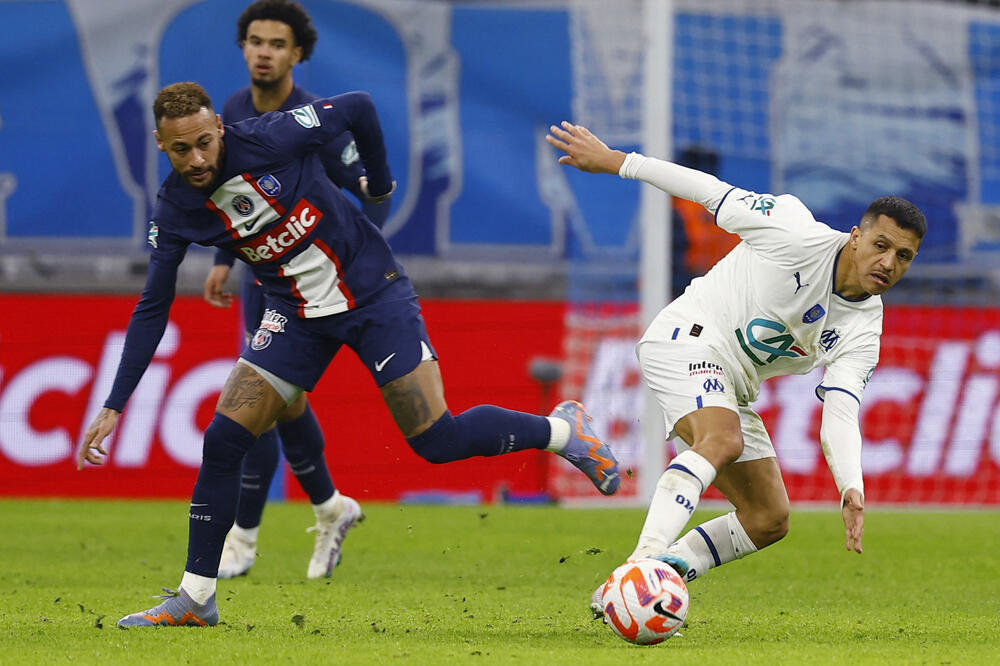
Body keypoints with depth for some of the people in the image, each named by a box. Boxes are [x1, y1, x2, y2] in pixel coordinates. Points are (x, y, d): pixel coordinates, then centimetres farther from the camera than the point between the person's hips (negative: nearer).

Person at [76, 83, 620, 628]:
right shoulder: (173, 210, -11)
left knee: (438, 441, -10)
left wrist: (379, 184, 6)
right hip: (295, 313, 4)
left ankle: (563, 430, 15)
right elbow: (152, 307, -3)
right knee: (223, 440, -7)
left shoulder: (268, 138, -23)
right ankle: (195, 599, 4)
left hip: (371, 292, -4)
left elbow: (358, 108, -8)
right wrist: (113, 407, -7)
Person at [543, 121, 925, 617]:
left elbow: (840, 415, -11)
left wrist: (851, 491, -30)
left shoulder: (864, 331, -1)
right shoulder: (801, 239, -17)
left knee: (768, 520, 6)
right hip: (688, 339, -8)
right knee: (724, 440, -36)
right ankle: (643, 561, -49)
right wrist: (612, 161, -9)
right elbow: (712, 192, -10)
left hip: (731, 389, 8)